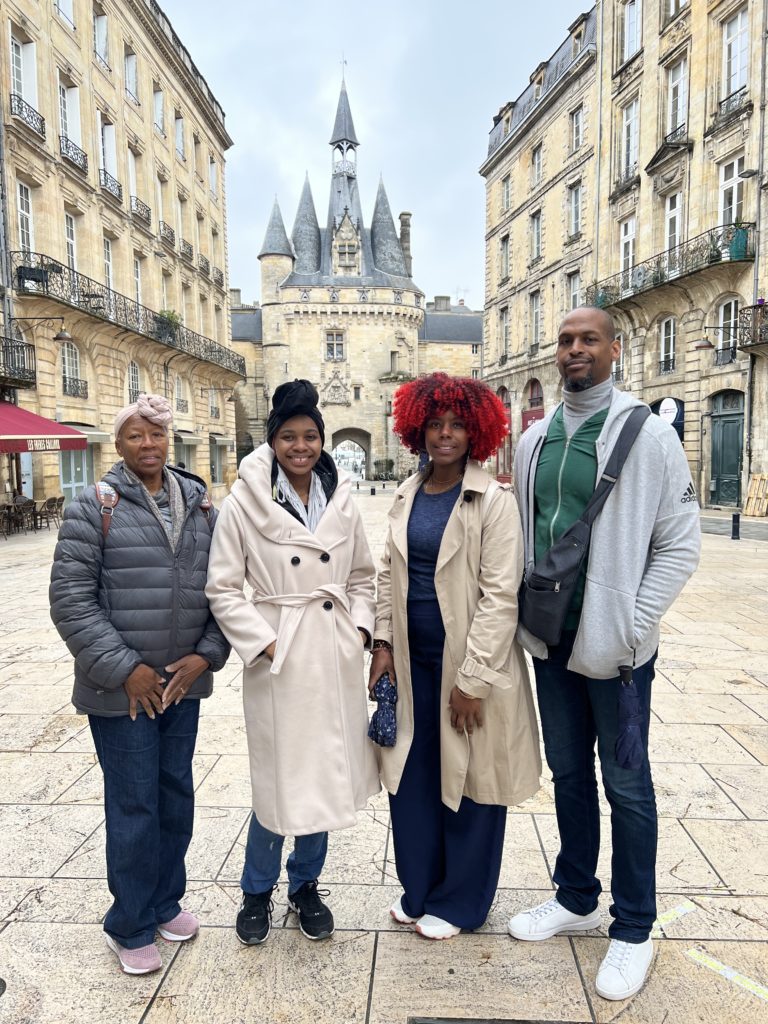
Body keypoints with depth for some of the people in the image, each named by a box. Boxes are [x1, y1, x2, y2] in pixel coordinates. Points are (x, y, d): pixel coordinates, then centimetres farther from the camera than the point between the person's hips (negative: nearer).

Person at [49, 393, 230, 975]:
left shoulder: (197, 506, 5)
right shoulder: (95, 507, -7)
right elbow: (71, 599, -10)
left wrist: (207, 653, -5)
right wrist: (125, 670, -13)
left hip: (183, 682, 4)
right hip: (122, 688, -4)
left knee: (177, 796, 16)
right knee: (134, 806, 7)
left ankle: (165, 902, 40)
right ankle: (130, 927, 30)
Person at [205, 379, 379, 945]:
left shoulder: (342, 501, 4)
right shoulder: (244, 504, -7)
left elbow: (363, 576, 12)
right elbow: (222, 588, -5)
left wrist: (361, 628, 0)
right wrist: (265, 643, -12)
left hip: (336, 656, 4)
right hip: (279, 658, -4)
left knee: (325, 776, 15)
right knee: (280, 781, 6)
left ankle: (306, 884, 39)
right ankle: (258, 891, 34)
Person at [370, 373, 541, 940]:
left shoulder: (494, 501, -12)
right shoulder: (407, 494, 6)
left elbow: (500, 595, -15)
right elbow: (389, 572, 10)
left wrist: (473, 680, -17)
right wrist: (383, 644, 3)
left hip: (467, 664, -5)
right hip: (413, 659, 5)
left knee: (468, 783, 12)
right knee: (412, 778, 15)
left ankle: (458, 900, 35)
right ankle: (419, 888, 39)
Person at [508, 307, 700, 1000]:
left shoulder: (647, 434, -9)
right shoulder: (535, 440, 6)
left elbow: (681, 542, -9)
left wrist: (632, 624, -14)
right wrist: (526, 615, 3)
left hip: (614, 643, -5)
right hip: (550, 639, 5)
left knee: (626, 785, 9)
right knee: (568, 772, 19)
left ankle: (634, 928, 30)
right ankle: (576, 898, 39)